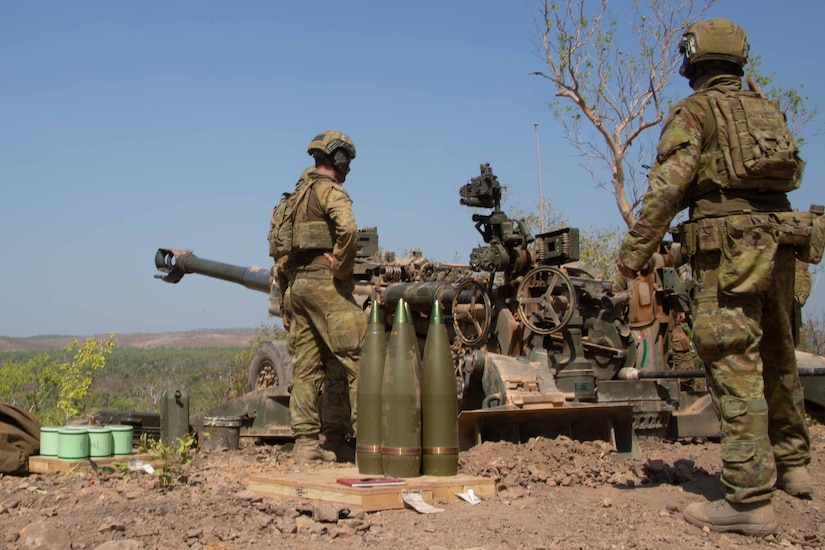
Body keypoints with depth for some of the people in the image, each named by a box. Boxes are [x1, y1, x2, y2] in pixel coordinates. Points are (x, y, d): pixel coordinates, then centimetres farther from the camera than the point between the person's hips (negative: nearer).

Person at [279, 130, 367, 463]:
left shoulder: (298, 193, 22)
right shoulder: (330, 190, -5)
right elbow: (348, 229, -27)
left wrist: (286, 300, 23)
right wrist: (340, 268, -14)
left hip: (294, 284, 9)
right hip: (324, 284, -9)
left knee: (305, 368, 8)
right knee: (356, 361, -8)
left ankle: (306, 443, 8)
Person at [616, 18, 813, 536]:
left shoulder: (694, 110, -1)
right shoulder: (769, 110, 18)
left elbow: (668, 184, -13)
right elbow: (790, 175, 18)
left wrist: (637, 249, -14)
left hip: (728, 244, -7)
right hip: (779, 239, 7)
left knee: (736, 366, -8)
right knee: (778, 357, 20)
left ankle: (750, 500, -9)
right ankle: (793, 464, 33)